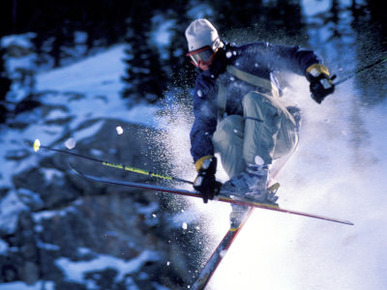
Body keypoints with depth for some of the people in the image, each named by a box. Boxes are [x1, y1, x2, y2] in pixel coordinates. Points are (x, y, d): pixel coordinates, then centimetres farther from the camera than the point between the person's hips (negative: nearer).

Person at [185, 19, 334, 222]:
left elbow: (296, 57, -3)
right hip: (247, 141, 3)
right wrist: (204, 167, -19)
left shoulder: (249, 56, 0)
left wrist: (316, 74, -24)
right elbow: (201, 127, -4)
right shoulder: (204, 87, 8)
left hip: (282, 134, -3)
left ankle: (256, 176, -40)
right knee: (227, 126, -31)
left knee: (253, 99, -31)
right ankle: (245, 198, -33)